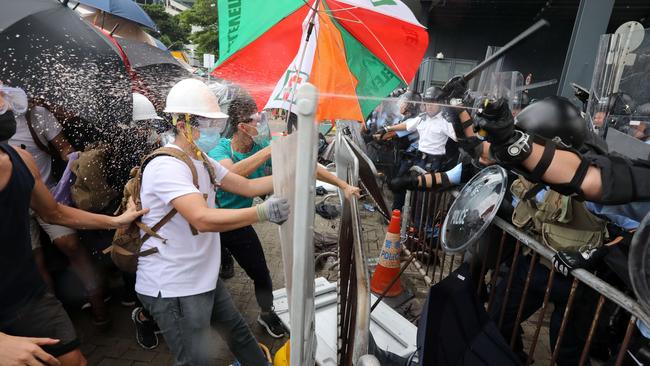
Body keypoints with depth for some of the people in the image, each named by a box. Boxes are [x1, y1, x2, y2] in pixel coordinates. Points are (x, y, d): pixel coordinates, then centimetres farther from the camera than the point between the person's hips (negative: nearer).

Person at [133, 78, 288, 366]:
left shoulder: (201, 160, 9)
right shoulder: (166, 166, -22)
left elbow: (247, 186, 8)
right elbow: (203, 219, -34)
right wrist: (264, 212, -37)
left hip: (203, 277, 9)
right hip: (173, 287, -9)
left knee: (237, 330, 22)